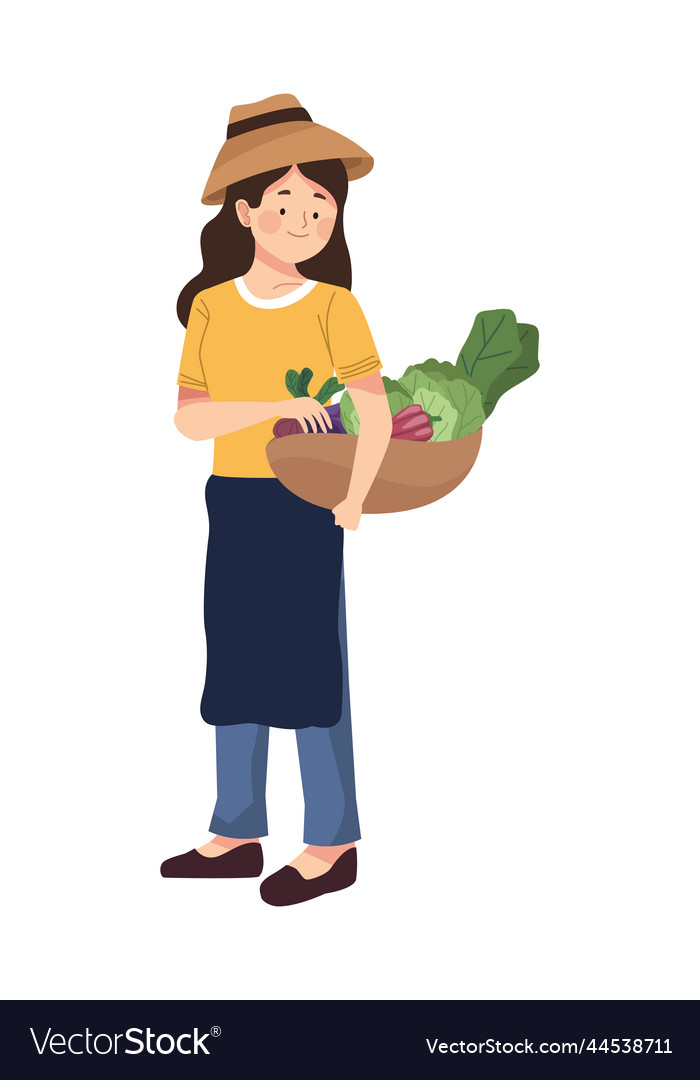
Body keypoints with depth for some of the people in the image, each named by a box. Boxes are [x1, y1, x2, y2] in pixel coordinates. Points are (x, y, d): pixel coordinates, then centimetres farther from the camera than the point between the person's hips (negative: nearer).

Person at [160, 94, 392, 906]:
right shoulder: (210, 305, 5)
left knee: (309, 669, -1)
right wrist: (275, 407, -19)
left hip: (303, 506, -5)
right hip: (231, 505, 5)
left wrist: (350, 505, -19)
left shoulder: (333, 306, -6)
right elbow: (189, 417, -4)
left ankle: (332, 843, 10)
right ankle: (236, 832, 24)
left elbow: (376, 415, -11)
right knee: (233, 667, 11)